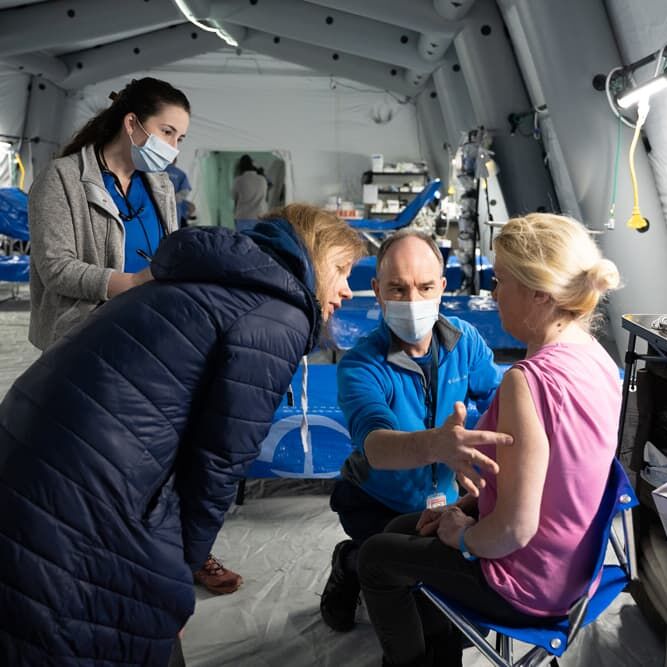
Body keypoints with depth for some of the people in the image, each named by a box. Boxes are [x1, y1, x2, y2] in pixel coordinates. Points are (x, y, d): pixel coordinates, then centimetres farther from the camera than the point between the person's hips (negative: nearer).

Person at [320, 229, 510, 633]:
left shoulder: (465, 340, -9)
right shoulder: (361, 367, -24)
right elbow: (374, 443, -41)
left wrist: (471, 454, -38)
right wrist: (434, 445, -63)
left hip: (444, 499, 4)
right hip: (377, 504, -3)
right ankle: (349, 568, 12)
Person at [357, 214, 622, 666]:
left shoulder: (529, 380, -33)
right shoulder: (596, 358, -5)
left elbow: (515, 528, -31)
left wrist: (462, 536, -10)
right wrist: (467, 507, 6)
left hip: (530, 588, -8)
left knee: (377, 556, 12)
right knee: (405, 530, 24)